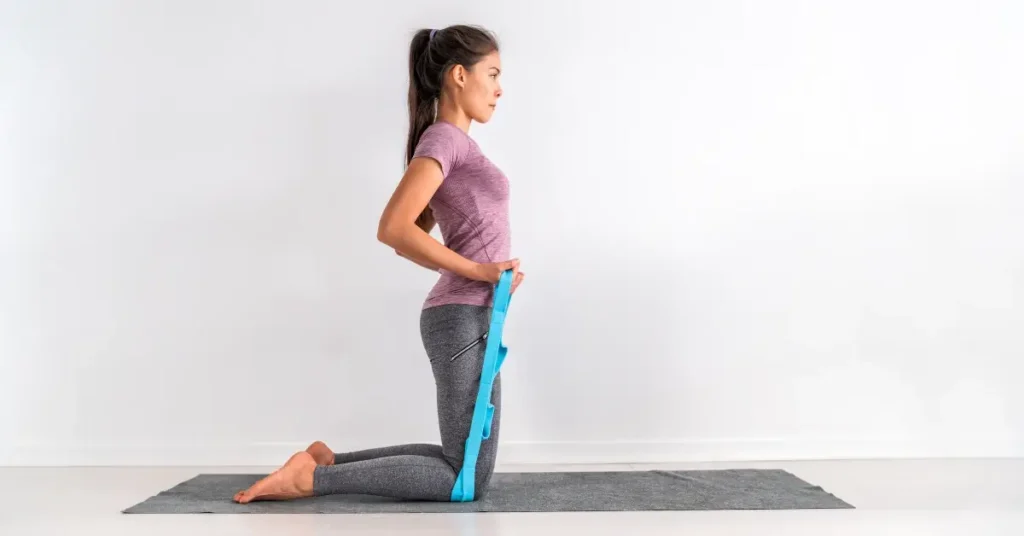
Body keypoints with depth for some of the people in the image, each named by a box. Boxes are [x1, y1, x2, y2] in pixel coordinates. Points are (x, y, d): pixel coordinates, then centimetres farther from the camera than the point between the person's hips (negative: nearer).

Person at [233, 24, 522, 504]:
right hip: (464, 320, -10)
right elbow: (394, 230, -23)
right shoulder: (444, 139, -12)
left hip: (466, 317, 10)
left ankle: (330, 459, 19)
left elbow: (413, 240, 20)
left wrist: (485, 272, 9)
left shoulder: (451, 144, 16)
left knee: (462, 462, 17)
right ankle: (313, 477, -2)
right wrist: (477, 270, -16)